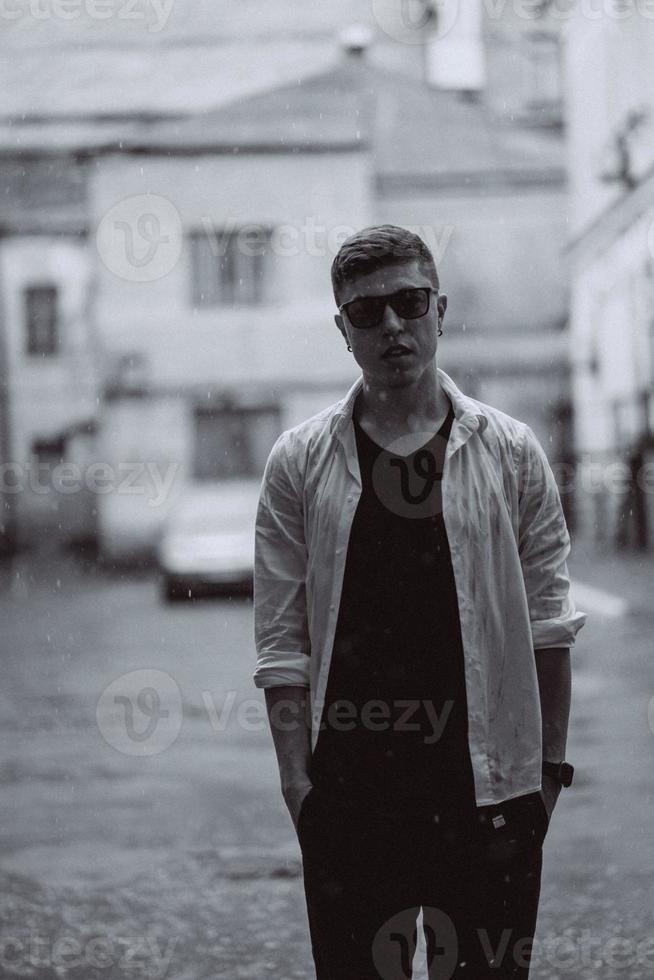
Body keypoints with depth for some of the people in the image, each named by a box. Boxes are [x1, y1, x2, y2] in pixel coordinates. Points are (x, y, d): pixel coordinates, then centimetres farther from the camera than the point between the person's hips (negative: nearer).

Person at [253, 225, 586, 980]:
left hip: (488, 783, 0)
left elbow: (547, 623, 7)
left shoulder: (511, 454, 4)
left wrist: (551, 763, 2)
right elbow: (281, 642, 1)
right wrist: (298, 781, -6)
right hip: (351, 793, 0)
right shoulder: (300, 463, 3)